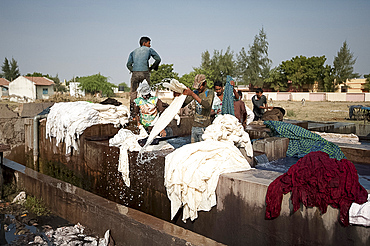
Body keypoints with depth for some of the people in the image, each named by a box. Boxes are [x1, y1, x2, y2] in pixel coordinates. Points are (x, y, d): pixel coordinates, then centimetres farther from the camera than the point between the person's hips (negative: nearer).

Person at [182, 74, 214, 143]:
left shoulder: (210, 92, -6)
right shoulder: (195, 92, 8)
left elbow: (207, 105, -27)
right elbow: (182, 105, 9)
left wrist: (192, 94, -29)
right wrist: (183, 94, -12)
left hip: (204, 126, -5)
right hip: (195, 125, 5)